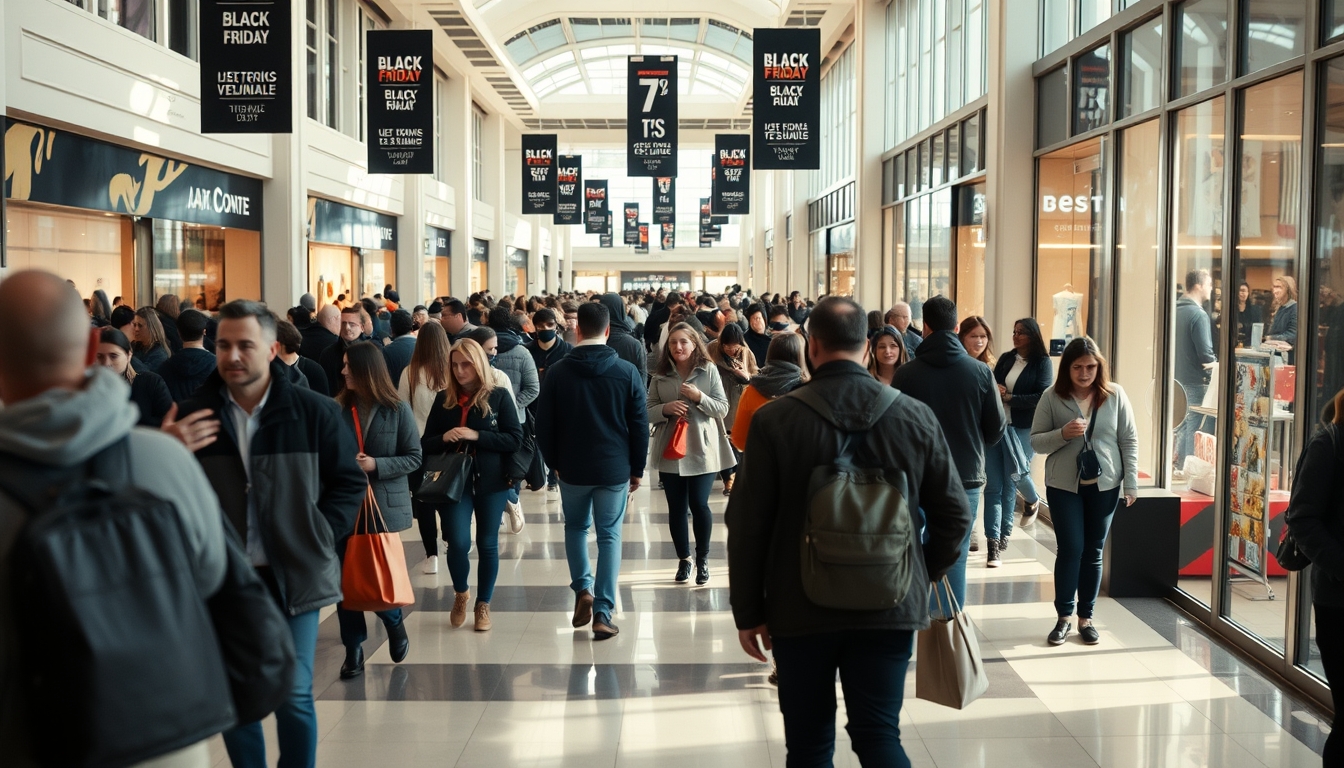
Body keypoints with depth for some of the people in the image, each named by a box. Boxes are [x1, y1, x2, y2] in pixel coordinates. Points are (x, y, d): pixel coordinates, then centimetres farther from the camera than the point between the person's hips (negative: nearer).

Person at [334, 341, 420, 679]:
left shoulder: (397, 410, -6)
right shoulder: (337, 408, -2)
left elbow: (414, 458, -4)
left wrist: (376, 465, -16)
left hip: (384, 505, -2)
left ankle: (395, 624, 34)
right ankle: (354, 649, 18)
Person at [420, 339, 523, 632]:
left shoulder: (498, 396, -3)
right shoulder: (443, 399, 5)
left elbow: (515, 439, -9)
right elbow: (426, 444, 8)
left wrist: (476, 436, -18)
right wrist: (444, 437, -14)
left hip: (491, 480, -1)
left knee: (487, 544, 6)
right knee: (458, 542, -9)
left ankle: (483, 604, 24)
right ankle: (460, 593, 20)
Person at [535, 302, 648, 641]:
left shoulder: (558, 371, -5)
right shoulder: (627, 372, -7)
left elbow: (544, 425, -1)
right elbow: (640, 425, -3)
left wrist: (554, 462, 13)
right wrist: (637, 469, 7)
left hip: (572, 468, 1)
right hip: (614, 469, -1)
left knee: (575, 527, 22)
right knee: (609, 536, 6)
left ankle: (583, 590, 7)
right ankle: (603, 613, 4)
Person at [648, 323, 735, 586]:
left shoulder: (709, 370, -2)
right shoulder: (660, 375, 3)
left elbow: (722, 408, -4)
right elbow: (648, 413, 3)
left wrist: (699, 398, -19)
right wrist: (665, 409, -16)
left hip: (702, 449, -2)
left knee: (699, 504, -2)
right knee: (676, 507, 7)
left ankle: (703, 558, 17)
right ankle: (684, 559, 23)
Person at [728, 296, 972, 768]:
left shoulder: (774, 420, -10)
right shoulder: (915, 417, -3)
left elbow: (747, 525, -7)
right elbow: (954, 514, 2)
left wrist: (748, 611, 3)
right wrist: (923, 578, 17)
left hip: (801, 607, -1)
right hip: (890, 605, 2)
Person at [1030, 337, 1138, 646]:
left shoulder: (1115, 395, -3)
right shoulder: (1052, 397, -6)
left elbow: (1129, 441, 1)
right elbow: (1035, 442, -4)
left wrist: (1131, 482, -2)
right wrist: (1063, 434, -22)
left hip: (1104, 485, 2)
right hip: (1063, 485, -1)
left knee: (1093, 552, 9)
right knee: (1070, 549, -3)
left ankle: (1085, 617, 20)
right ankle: (1064, 615, 12)